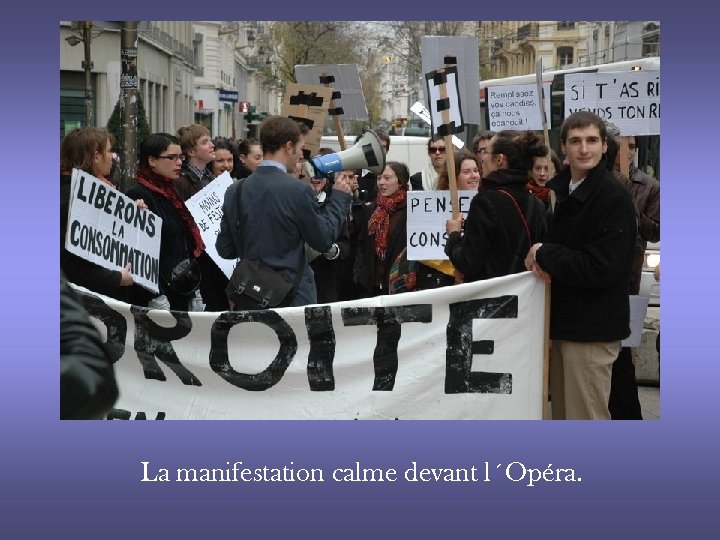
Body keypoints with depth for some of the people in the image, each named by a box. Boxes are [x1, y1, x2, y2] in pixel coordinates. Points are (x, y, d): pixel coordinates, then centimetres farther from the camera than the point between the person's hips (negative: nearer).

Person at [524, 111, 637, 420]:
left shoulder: (613, 198, -15)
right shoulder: (562, 190, 10)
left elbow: (600, 270, -22)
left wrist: (544, 255, -13)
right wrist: (540, 260, -5)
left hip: (592, 328, -8)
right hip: (562, 321, 8)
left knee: (586, 417, -1)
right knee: (562, 412, 17)